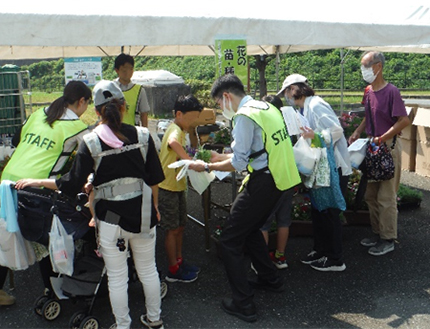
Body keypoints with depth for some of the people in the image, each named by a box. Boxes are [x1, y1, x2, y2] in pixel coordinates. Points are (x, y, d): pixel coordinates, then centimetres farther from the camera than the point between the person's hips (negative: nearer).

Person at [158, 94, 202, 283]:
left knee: (180, 226, 17)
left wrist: (192, 159, 8)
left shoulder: (181, 130, 12)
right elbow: (173, 142, -46)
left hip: (178, 186, 9)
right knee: (172, 229, 0)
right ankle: (173, 271, 12)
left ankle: (179, 261, 31)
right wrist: (190, 161, -46)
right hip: (167, 188, -9)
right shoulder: (175, 130, -21)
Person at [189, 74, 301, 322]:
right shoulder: (267, 107, 12)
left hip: (263, 183, -9)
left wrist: (207, 167, -3)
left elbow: (238, 164, -16)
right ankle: (270, 279, 40)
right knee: (250, 229, 27)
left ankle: (243, 305, 6)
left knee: (230, 240, 1)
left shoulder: (244, 116, -16)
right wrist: (221, 157, 24)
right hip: (280, 178, 9)